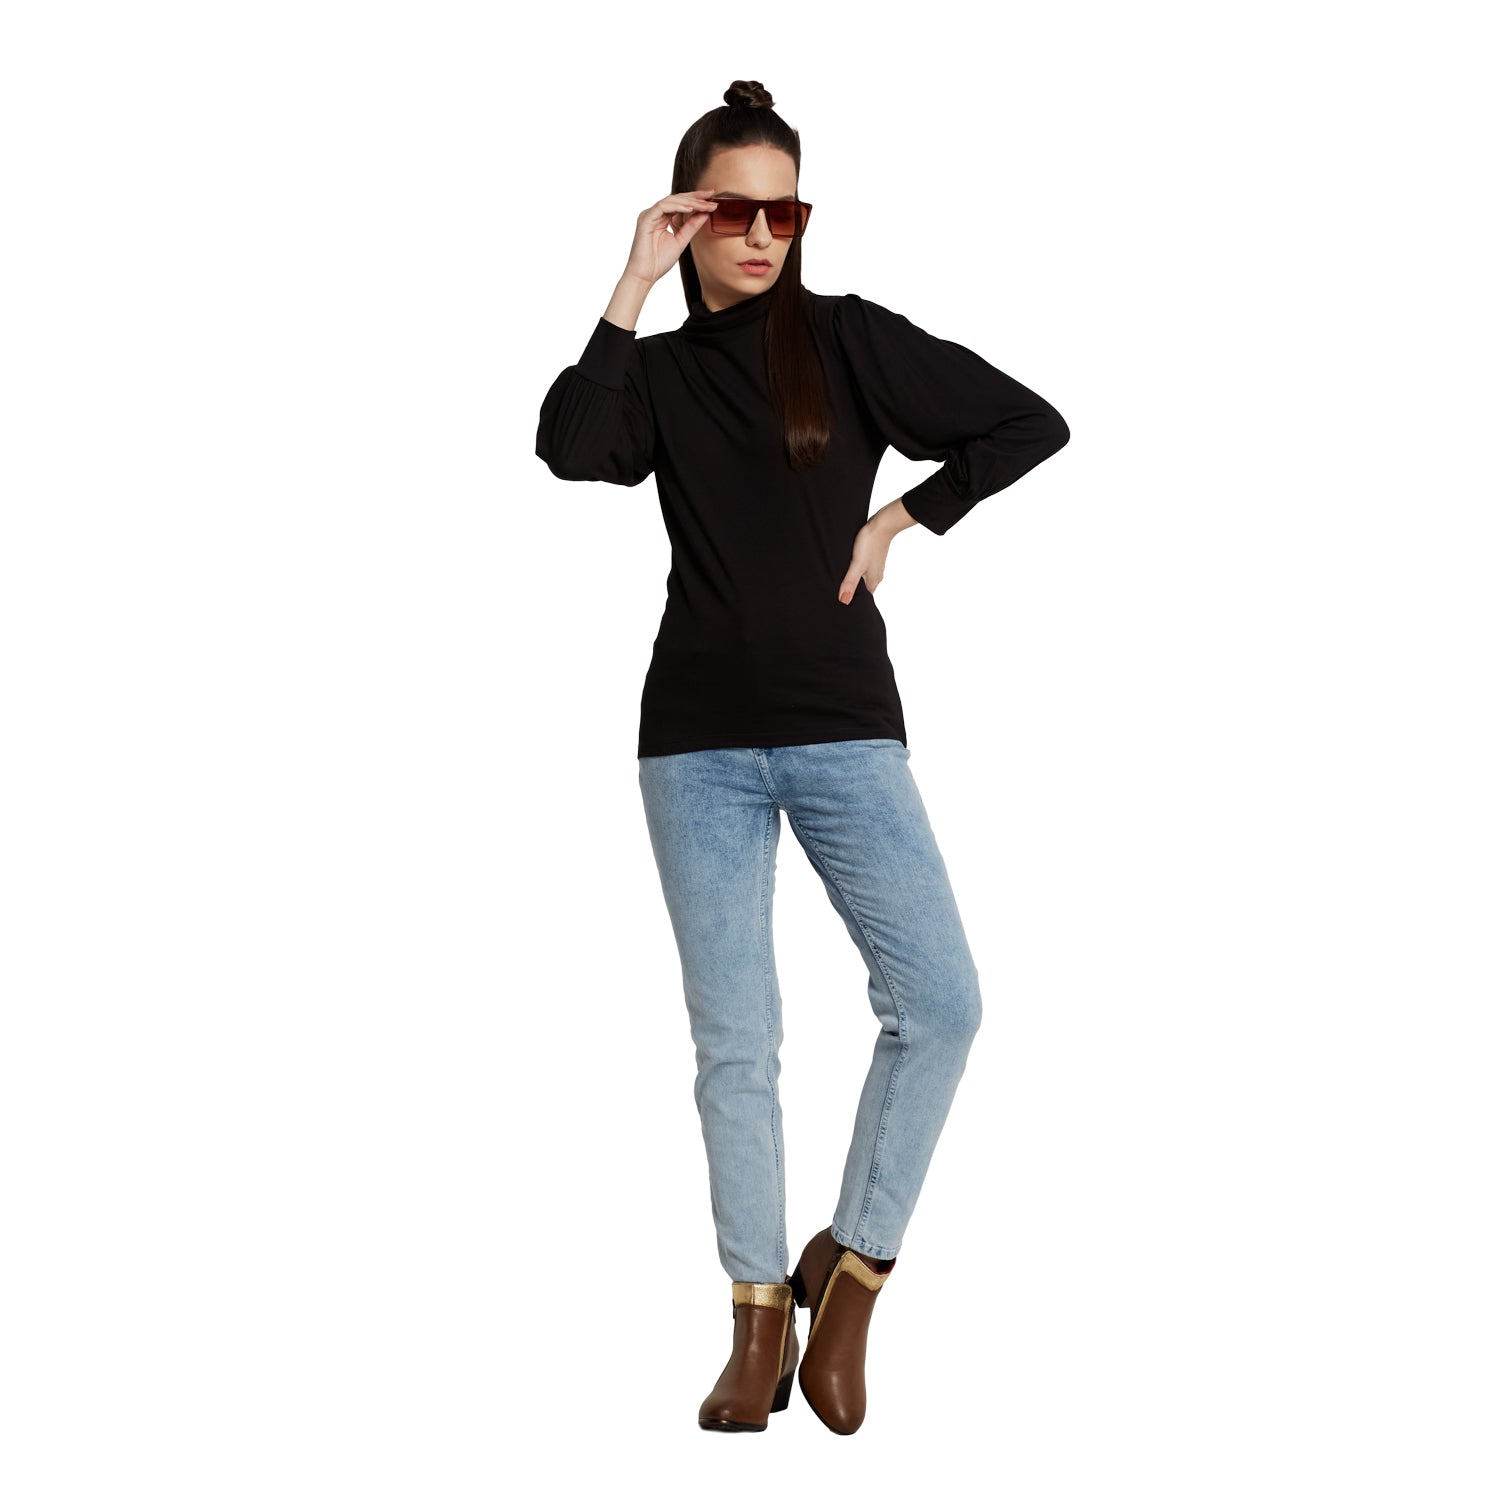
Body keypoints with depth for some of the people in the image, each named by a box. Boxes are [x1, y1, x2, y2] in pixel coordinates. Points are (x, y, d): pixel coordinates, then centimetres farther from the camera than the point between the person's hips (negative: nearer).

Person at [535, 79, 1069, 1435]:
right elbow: (569, 449, -14)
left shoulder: (848, 338, 4)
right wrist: (634, 285, -10)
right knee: (735, 1039, 1)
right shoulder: (656, 368, 8)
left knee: (938, 1001, -13)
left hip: (842, 724, -1)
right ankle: (761, 1317, 12)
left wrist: (901, 520, 1)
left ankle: (849, 1272, 4)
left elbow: (1031, 423, 6)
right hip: (700, 740, 1)